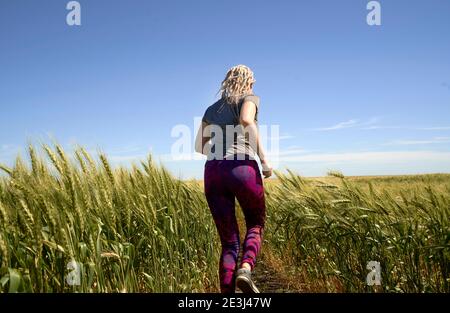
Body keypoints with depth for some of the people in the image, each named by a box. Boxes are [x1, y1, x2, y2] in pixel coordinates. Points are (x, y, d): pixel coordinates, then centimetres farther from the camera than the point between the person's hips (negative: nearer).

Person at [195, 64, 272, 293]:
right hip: (243, 169, -4)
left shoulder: (212, 109, 26)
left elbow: (199, 146, 24)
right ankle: (245, 269, -8)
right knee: (256, 224, 19)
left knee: (229, 241, 10)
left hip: (213, 172, 4)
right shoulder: (249, 98, 11)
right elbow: (246, 120, -13)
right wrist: (263, 158, -9)